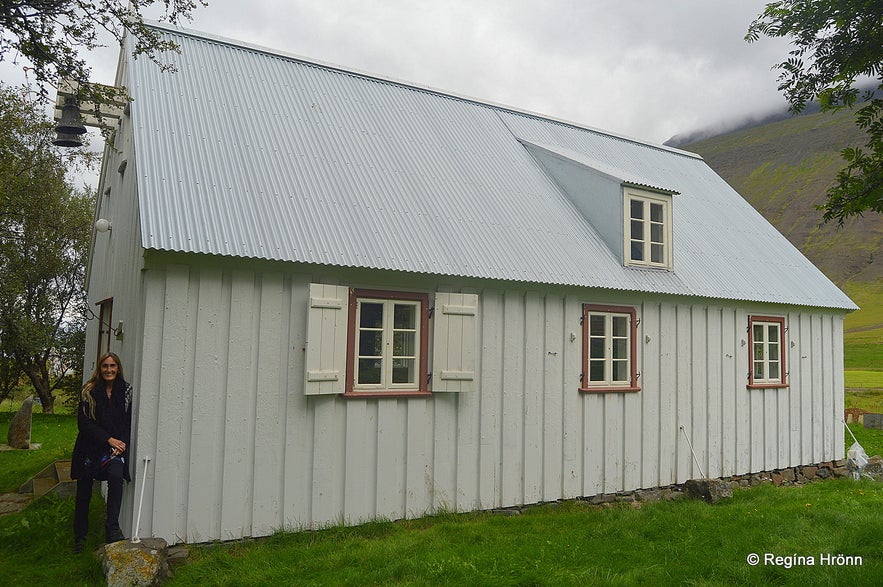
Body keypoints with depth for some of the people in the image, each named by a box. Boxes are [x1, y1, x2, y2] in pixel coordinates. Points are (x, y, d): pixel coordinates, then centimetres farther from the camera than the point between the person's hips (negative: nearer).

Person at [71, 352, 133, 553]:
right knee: (83, 494, 9)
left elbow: (129, 423, 2)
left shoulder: (126, 391, 2)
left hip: (116, 447, -1)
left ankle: (112, 528, -24)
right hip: (90, 448, 1)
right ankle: (80, 536, 30)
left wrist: (119, 444, -13)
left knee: (116, 475, -29)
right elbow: (84, 423, -6)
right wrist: (108, 439, -15)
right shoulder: (89, 392, 0)